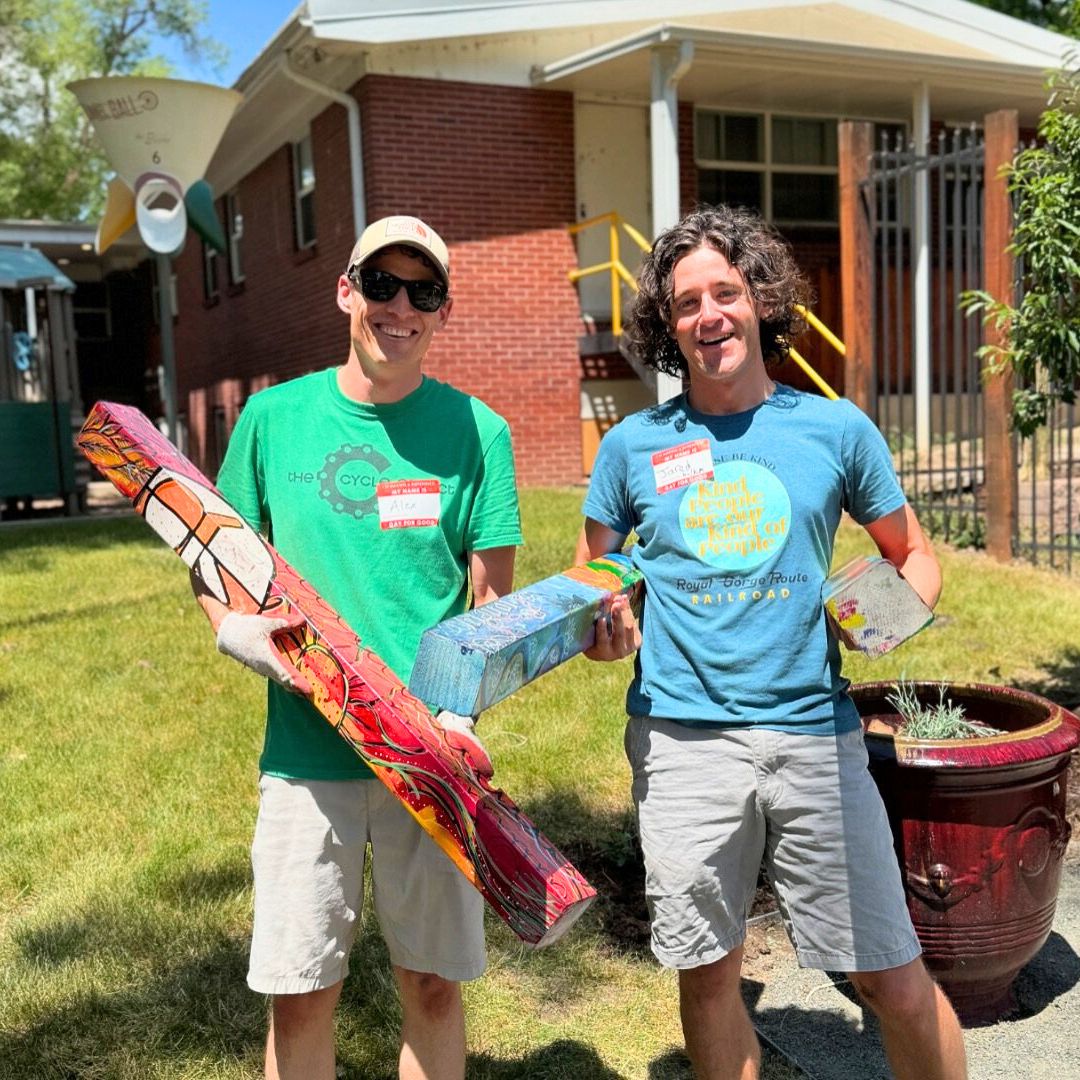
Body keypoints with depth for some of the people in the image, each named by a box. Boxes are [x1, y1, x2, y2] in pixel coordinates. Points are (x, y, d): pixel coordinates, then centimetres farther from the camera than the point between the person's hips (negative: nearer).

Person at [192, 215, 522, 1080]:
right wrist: (239, 631, -10)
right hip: (306, 748, 1)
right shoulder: (275, 418, 3)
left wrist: (460, 712, -16)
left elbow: (493, 602, 0)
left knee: (434, 983, 11)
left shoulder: (477, 431, 0)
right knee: (301, 994, 8)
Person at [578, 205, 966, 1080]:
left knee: (898, 986, 4)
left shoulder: (835, 428, 4)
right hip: (683, 739, 1)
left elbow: (915, 556, 14)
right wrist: (605, 634, -9)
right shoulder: (633, 445, 4)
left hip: (814, 732, 0)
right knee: (709, 973, 13)